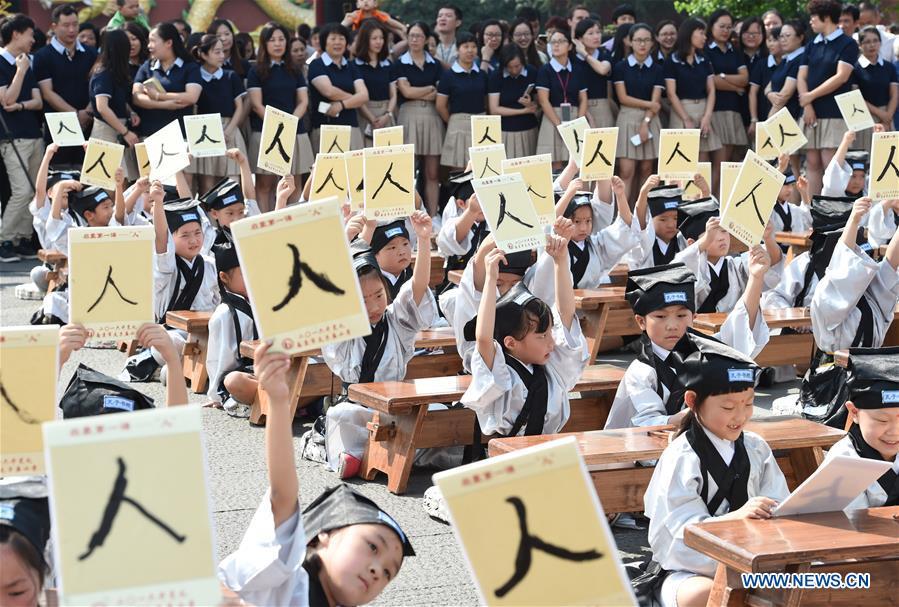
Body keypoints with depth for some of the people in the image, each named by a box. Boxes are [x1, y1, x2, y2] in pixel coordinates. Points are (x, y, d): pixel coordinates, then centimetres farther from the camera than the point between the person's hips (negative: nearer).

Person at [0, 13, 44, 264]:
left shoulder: (26, 65, 17)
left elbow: (38, 101, 10)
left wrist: (21, 105, -10)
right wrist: (21, 71, -13)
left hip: (34, 135, 8)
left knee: (34, 192, 5)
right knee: (22, 190, -16)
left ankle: (24, 239, 11)